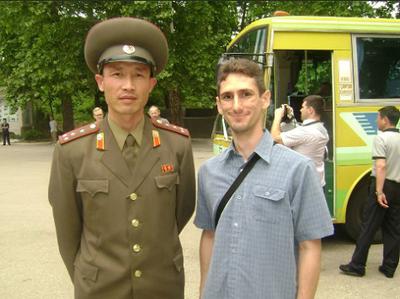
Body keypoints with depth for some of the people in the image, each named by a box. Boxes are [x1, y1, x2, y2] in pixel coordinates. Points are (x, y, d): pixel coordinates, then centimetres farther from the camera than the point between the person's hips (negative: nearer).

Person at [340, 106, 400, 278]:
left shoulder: (381, 138, -11)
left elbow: (381, 166, -22)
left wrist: (379, 191, -23)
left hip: (383, 186, -7)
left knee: (368, 227, -1)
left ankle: (357, 266, 5)